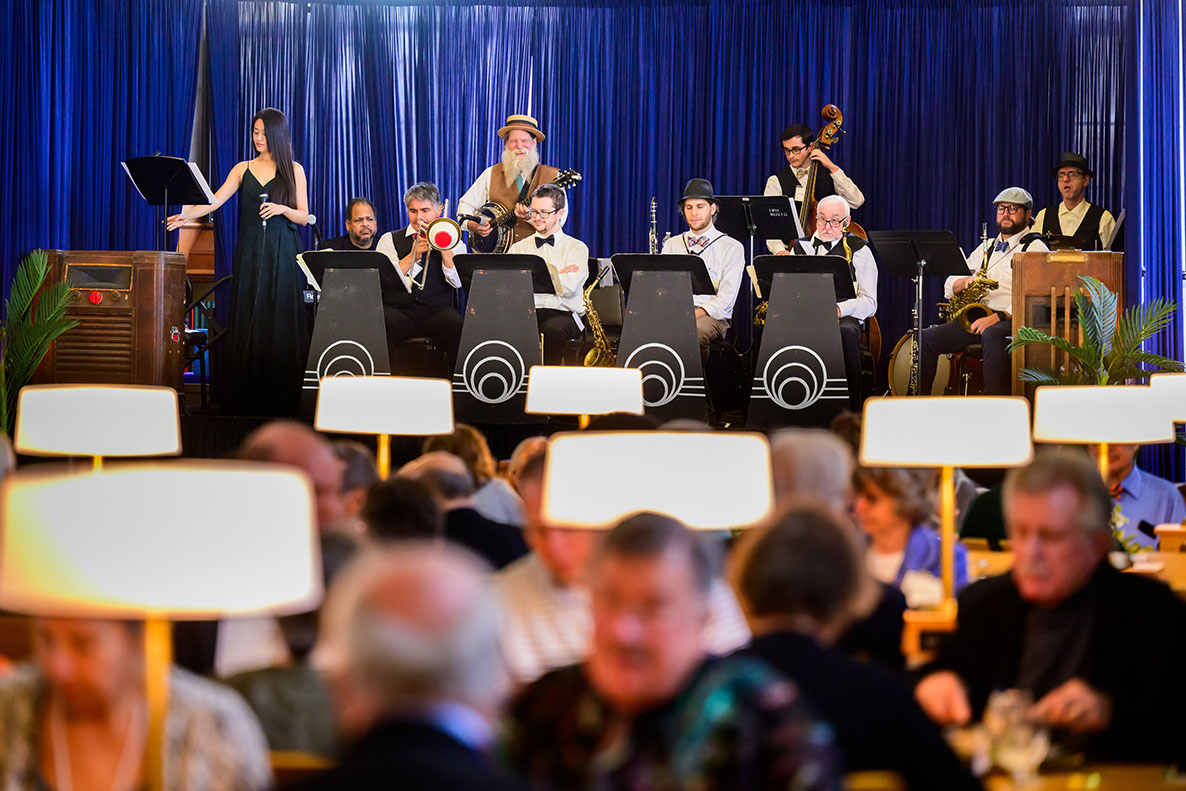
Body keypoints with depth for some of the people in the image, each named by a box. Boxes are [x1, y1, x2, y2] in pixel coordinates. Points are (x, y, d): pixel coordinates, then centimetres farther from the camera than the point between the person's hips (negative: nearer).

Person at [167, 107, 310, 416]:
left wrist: (282, 209, -14)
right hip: (250, 254, 2)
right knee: (248, 321, -1)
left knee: (280, 322, -5)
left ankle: (280, 399, 0)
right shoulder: (243, 169, 10)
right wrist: (188, 214, -19)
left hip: (283, 255, -2)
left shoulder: (294, 170, 6)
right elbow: (215, 200, -2)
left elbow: (304, 217, 5)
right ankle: (247, 398, 2)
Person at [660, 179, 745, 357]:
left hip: (711, 317, -2)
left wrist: (693, 316, -19)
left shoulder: (731, 247, 8)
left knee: (695, 331, -39)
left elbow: (726, 298, -3)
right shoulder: (671, 245, 22)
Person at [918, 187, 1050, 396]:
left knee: (992, 334, -41)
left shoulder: (1035, 248, 1)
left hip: (1013, 322, -7)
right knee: (927, 337, -11)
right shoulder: (987, 247, 24)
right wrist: (966, 282, -3)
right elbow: (949, 286, 22)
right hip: (978, 319, 7)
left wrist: (997, 317, -24)